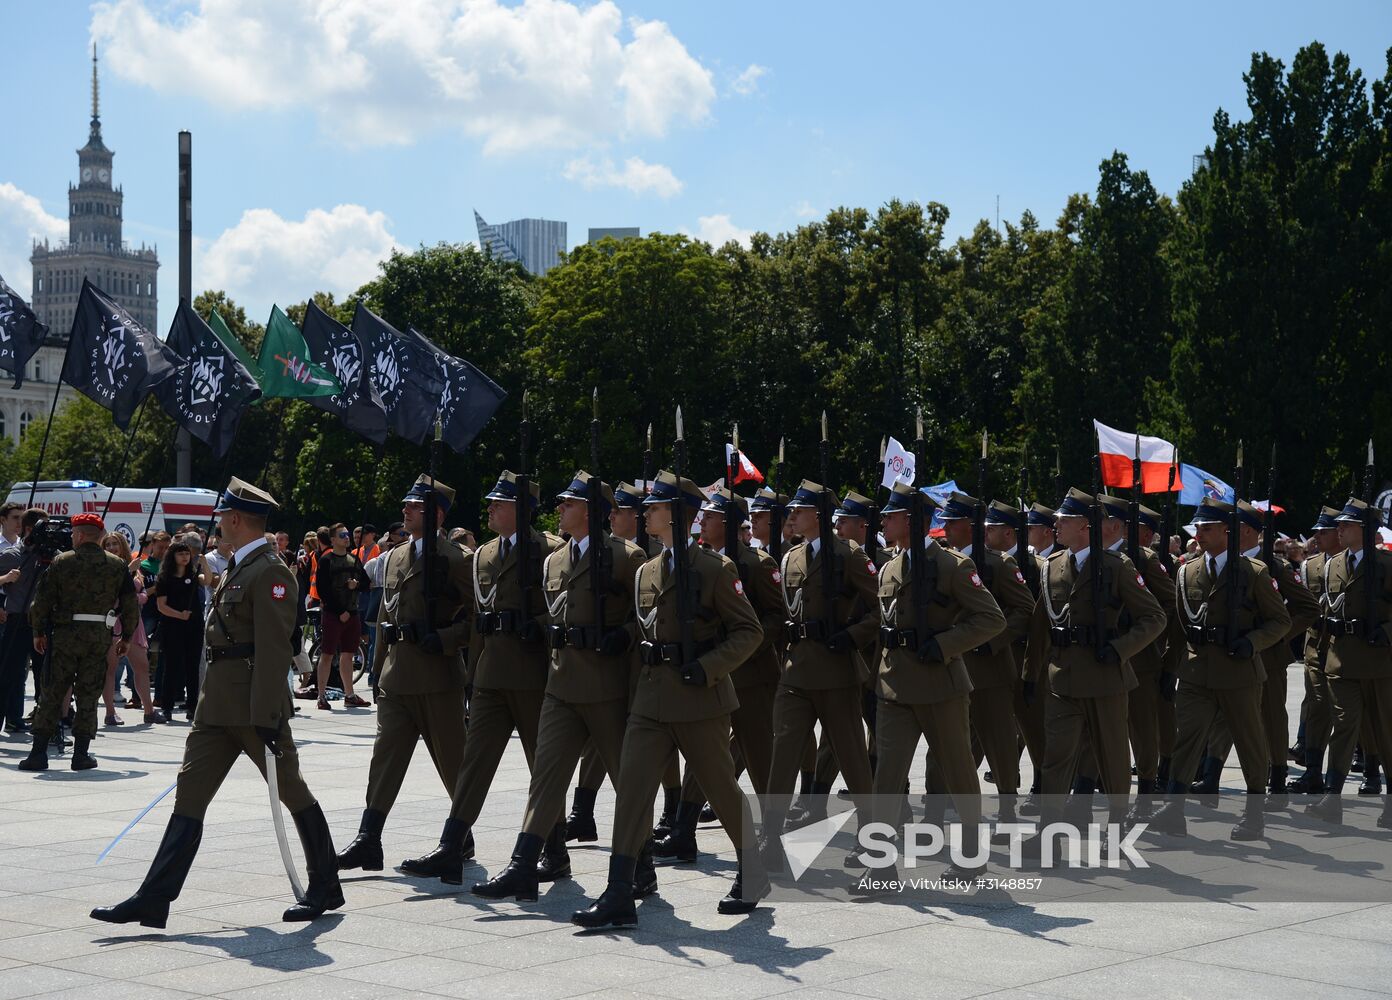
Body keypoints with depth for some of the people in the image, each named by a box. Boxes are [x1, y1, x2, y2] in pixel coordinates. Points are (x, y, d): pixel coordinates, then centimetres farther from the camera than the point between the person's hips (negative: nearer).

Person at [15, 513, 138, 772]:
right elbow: (130, 604, 5)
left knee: (52, 694, 5)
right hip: (100, 636, 1)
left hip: (65, 634, -1)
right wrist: (126, 636, 15)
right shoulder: (116, 565, 4)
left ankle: (39, 753, 3)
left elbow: (42, 600, -3)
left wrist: (38, 632, 9)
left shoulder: (61, 562, -2)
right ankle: (81, 754, 6)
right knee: (88, 696, 7)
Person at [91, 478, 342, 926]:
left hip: (254, 705, -10)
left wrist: (267, 717, -23)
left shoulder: (270, 571, -14)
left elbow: (274, 650, -20)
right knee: (190, 793, 3)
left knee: (292, 792, 4)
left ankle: (325, 888, 17)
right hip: (218, 704, 10)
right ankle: (153, 899, 1)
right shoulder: (239, 567, 17)